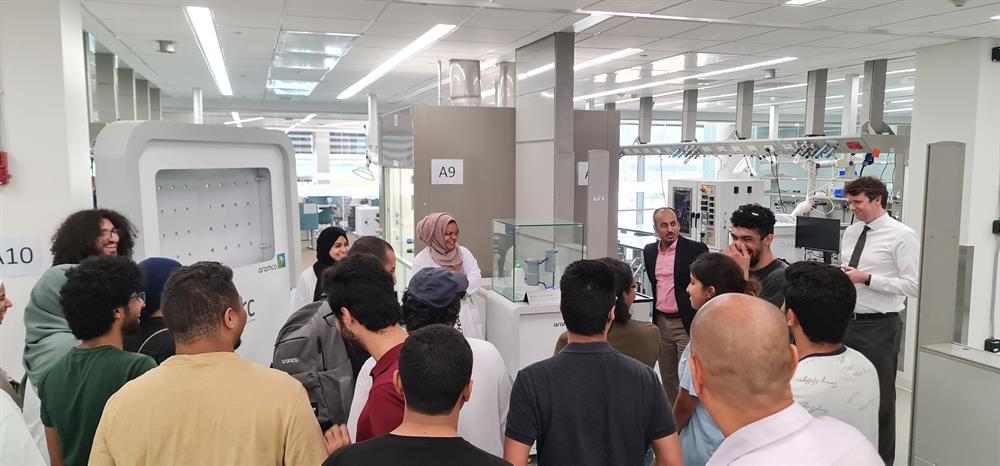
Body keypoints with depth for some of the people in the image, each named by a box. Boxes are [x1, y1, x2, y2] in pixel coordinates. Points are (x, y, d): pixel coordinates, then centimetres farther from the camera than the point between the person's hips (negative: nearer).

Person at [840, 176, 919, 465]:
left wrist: (866, 278, -20)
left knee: (880, 397, 6)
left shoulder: (902, 236, -10)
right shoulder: (850, 232, 11)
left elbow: (913, 286, -14)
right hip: (846, 321, 7)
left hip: (879, 326, -6)